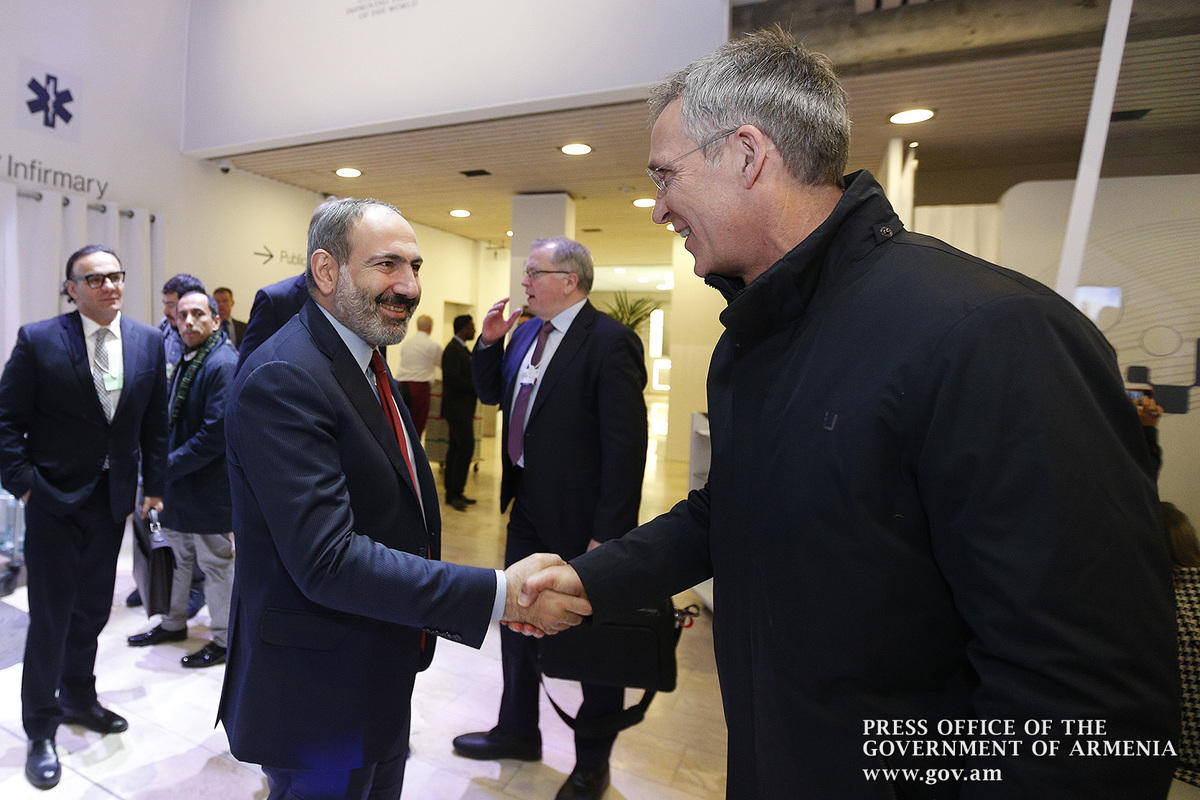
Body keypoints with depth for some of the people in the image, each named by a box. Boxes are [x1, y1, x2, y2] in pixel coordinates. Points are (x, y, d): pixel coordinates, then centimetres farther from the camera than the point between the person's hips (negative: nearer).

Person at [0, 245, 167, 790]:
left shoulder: (148, 342, 1)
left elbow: (155, 423, 5)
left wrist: (153, 488, 4)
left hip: (113, 498, 4)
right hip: (53, 499, -3)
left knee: (93, 608, 17)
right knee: (51, 615, 5)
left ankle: (78, 697, 39)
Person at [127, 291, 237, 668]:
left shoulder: (223, 364, -19)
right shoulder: (186, 360, 10)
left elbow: (216, 434, -24)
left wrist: (170, 465, -17)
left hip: (209, 487, -9)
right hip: (178, 482, 9)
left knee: (215, 563, 5)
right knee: (179, 556, 22)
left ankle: (224, 640, 21)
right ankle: (174, 623, 41)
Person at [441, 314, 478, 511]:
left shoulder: (461, 349, 17)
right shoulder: (453, 350, -14)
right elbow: (453, 380, -21)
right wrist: (478, 387, -14)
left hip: (462, 408, 10)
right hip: (458, 408, -10)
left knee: (455, 448, 11)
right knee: (466, 447, -11)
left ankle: (453, 493, 17)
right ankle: (454, 493, -4)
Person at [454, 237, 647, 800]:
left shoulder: (609, 342, -19)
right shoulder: (525, 335, 7)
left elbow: (625, 445, -22)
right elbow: (491, 394, 18)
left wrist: (608, 535, -22)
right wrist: (489, 342, 1)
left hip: (580, 519, -8)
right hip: (528, 506, 8)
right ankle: (517, 732, 46)